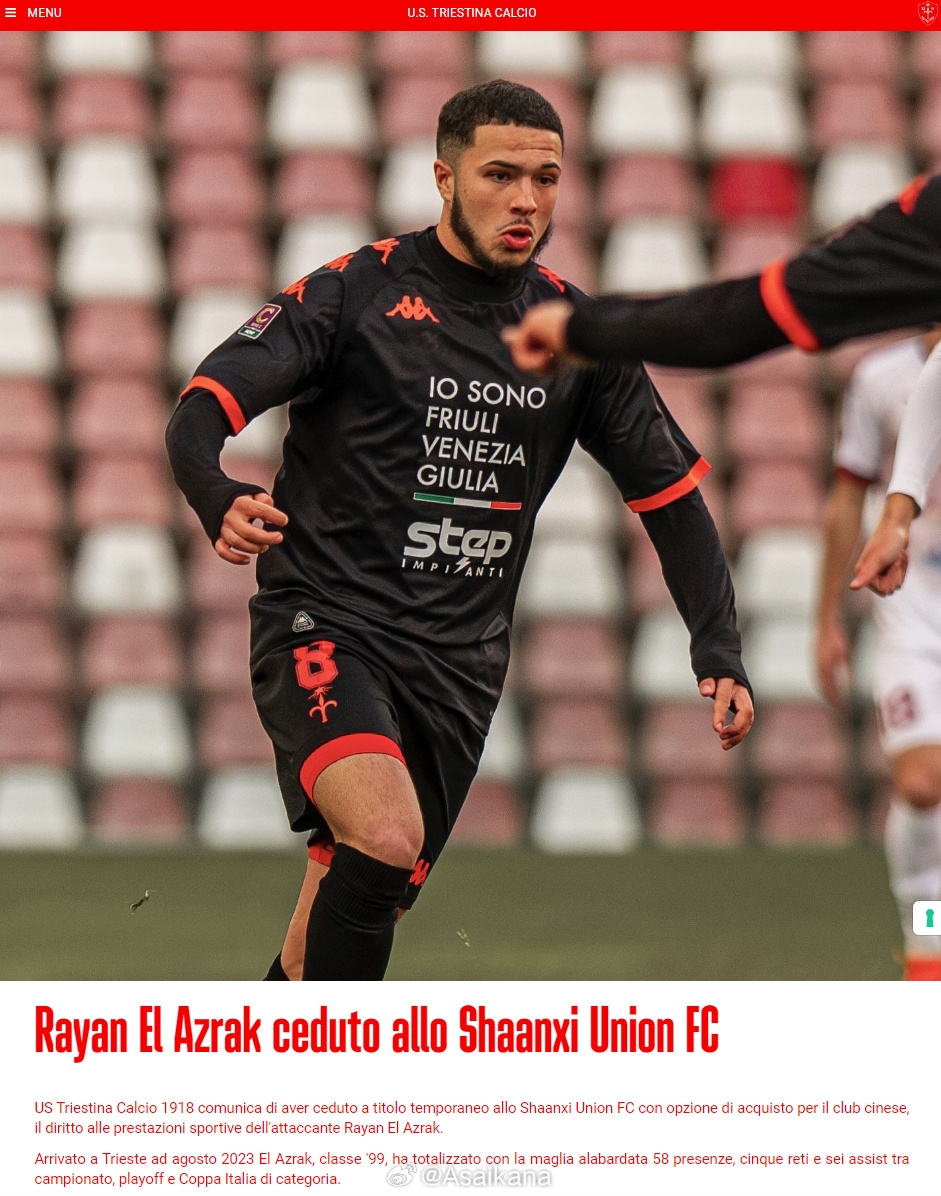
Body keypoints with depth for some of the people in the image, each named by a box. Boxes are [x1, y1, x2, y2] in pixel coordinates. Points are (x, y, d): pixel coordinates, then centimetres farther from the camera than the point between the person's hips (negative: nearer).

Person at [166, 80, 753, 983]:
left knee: (357, 908, 6)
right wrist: (222, 502, -34)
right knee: (385, 837, -30)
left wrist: (718, 655, 3)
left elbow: (670, 492, 14)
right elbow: (201, 411, -11)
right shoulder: (355, 292, -5)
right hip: (324, 628, -5)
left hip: (460, 662, 5)